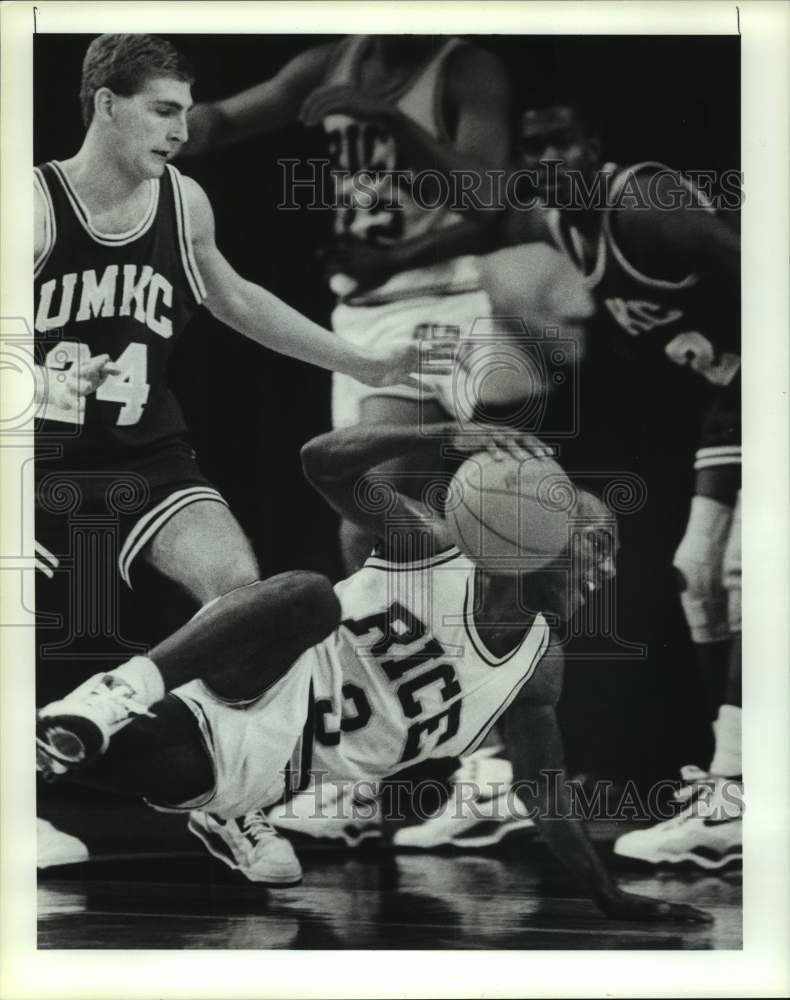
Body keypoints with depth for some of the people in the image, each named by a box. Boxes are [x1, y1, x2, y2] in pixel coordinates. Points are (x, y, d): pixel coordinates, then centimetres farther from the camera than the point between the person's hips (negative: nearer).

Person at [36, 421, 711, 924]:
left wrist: (612, 900, 9)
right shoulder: (433, 548, -5)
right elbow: (324, 460, -15)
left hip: (272, 763, 4)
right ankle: (116, 696, -38)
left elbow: (543, 795, 15)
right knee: (309, 594, -37)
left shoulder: (538, 671, 9)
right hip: (256, 693, -4)